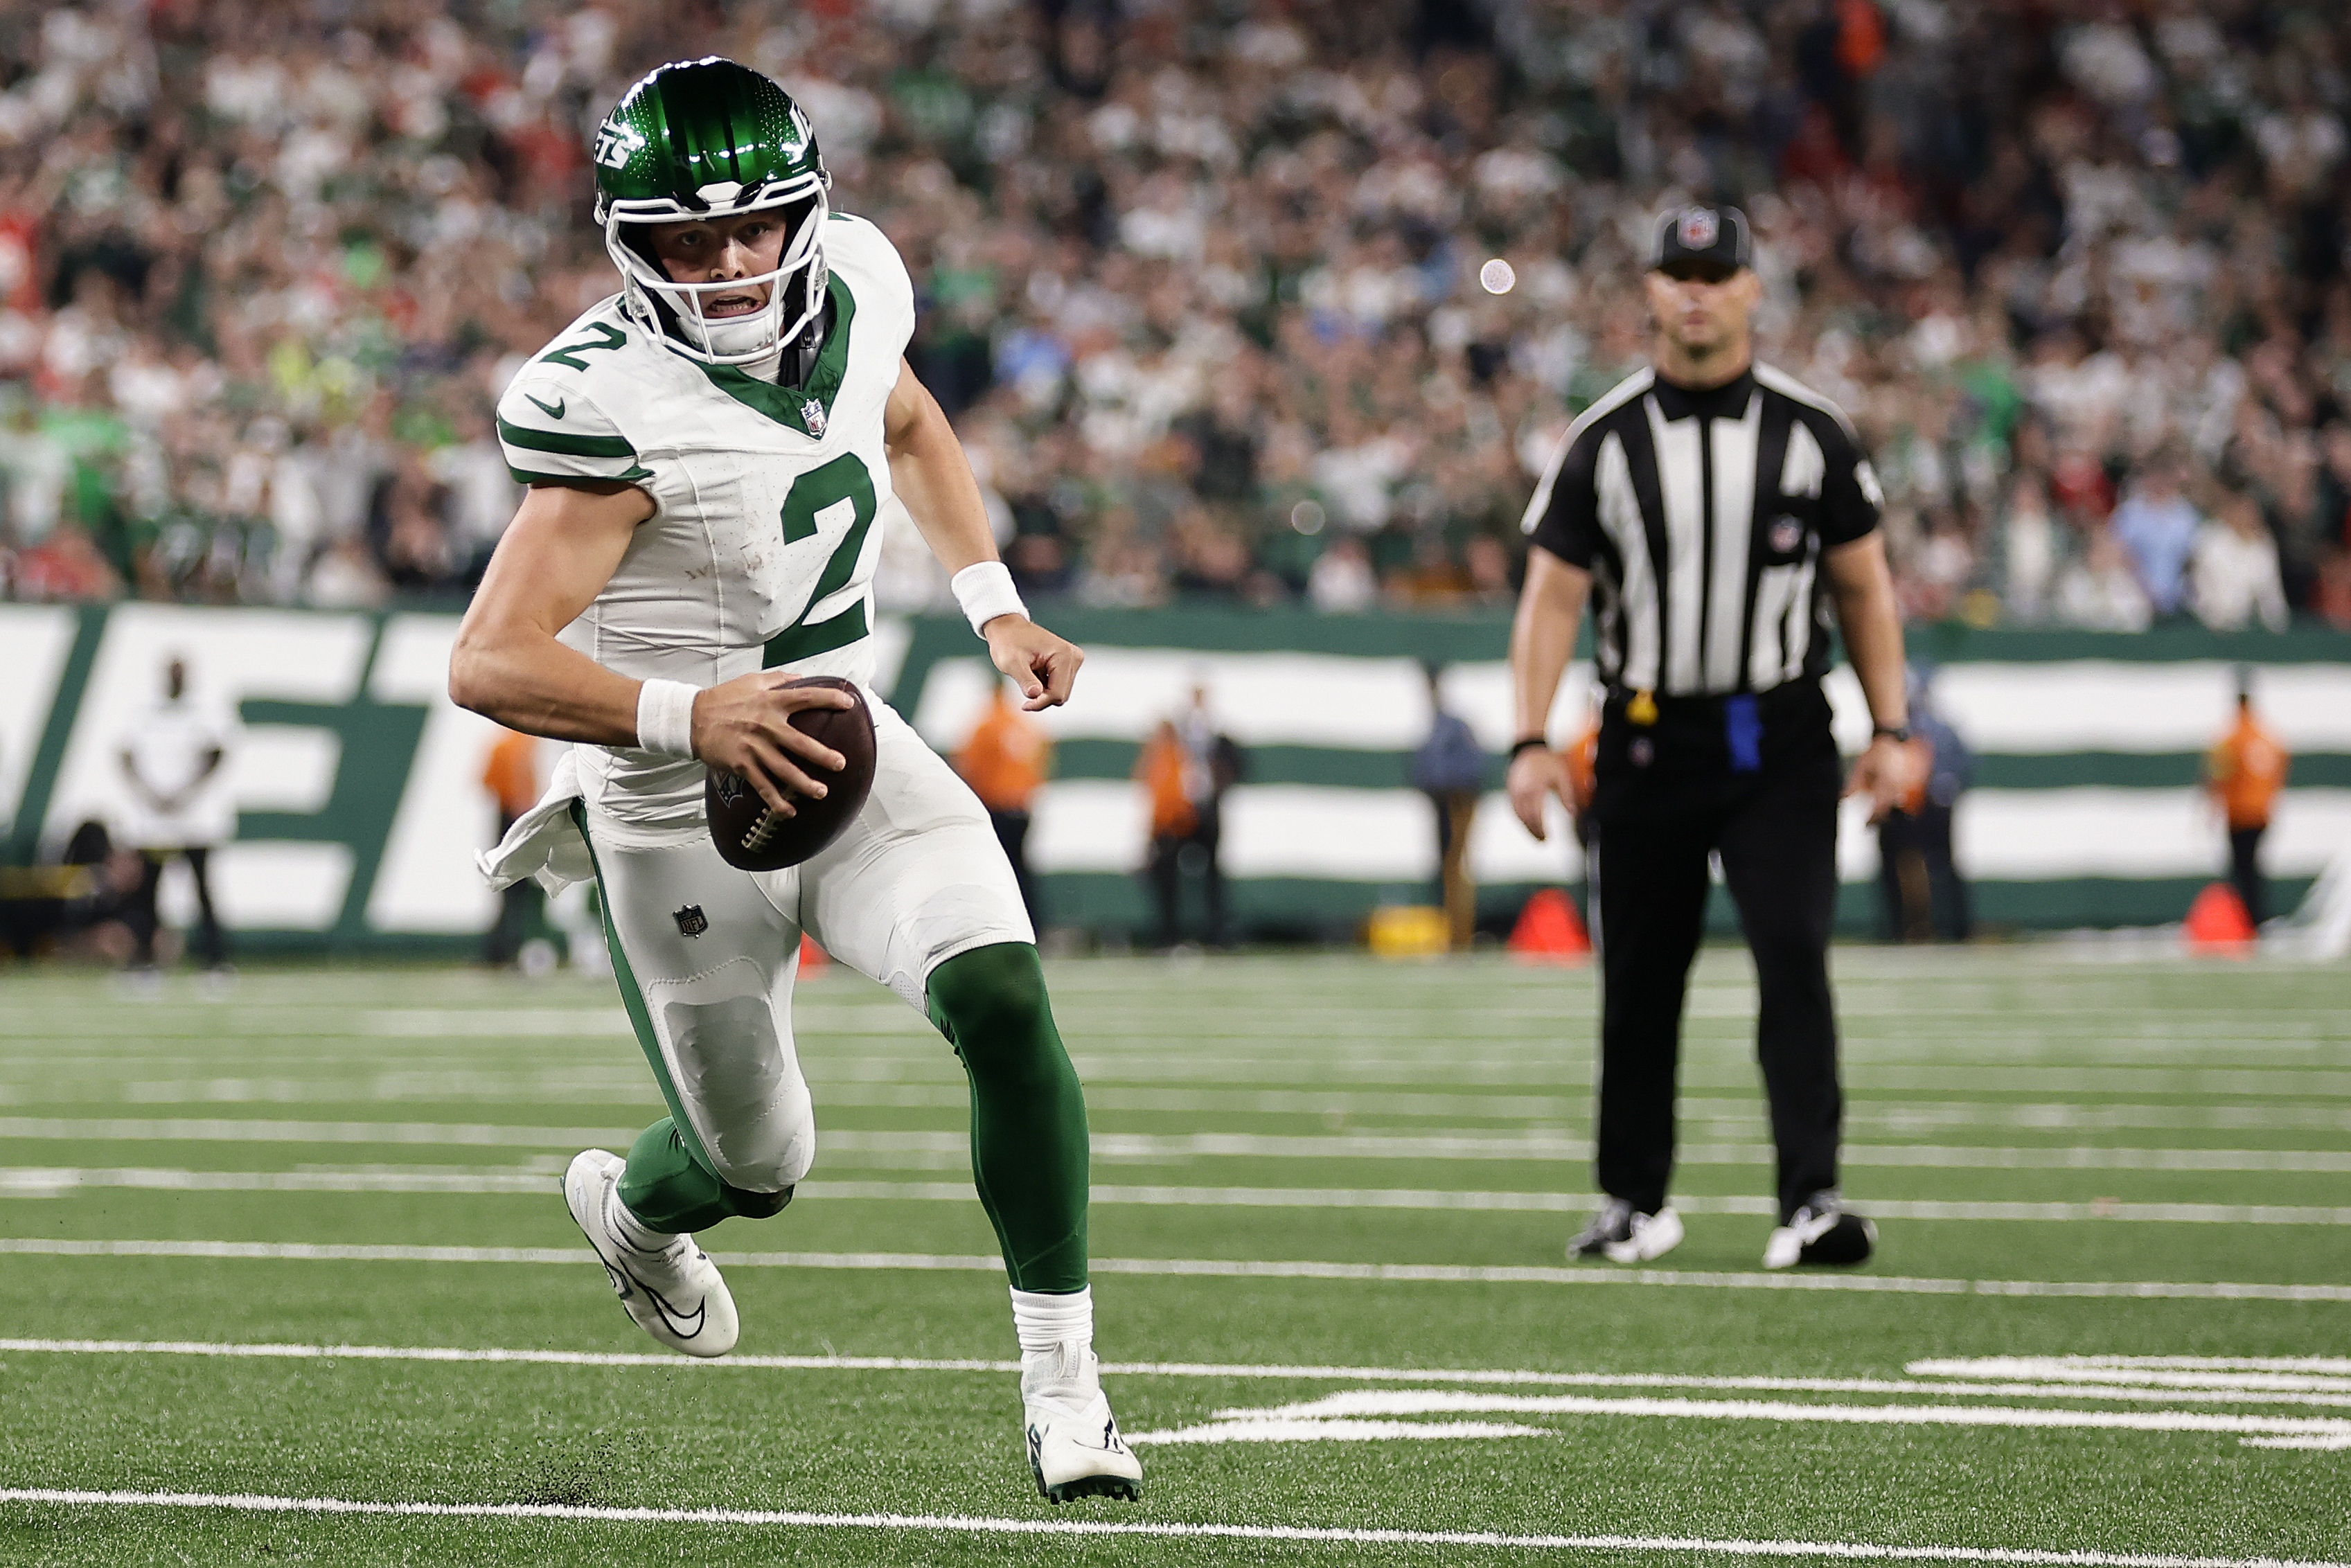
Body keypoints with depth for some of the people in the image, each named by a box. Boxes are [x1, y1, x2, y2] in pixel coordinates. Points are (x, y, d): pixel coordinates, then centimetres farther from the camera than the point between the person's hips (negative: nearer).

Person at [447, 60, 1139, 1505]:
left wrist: (997, 607, 13)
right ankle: (632, 1204, 50)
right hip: (690, 816, -5)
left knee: (1003, 1000, -21)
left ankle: (1062, 1381, -9)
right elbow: (490, 664, -30)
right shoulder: (614, 404, -25)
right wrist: (685, 715, -43)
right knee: (759, 1165, 10)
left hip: (843, 745, 5)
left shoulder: (854, 284, -4)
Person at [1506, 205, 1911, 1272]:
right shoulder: (1604, 443, -1)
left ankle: (1811, 1198, -15)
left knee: (1794, 955, -13)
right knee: (1639, 981, 8)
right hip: (1650, 738, 1)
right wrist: (1531, 741, -11)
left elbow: (1862, 586, 7)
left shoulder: (1810, 432, 1)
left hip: (1780, 743, -1)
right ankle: (1635, 1201, 22)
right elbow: (1553, 596, -1)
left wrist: (1890, 728, 1)